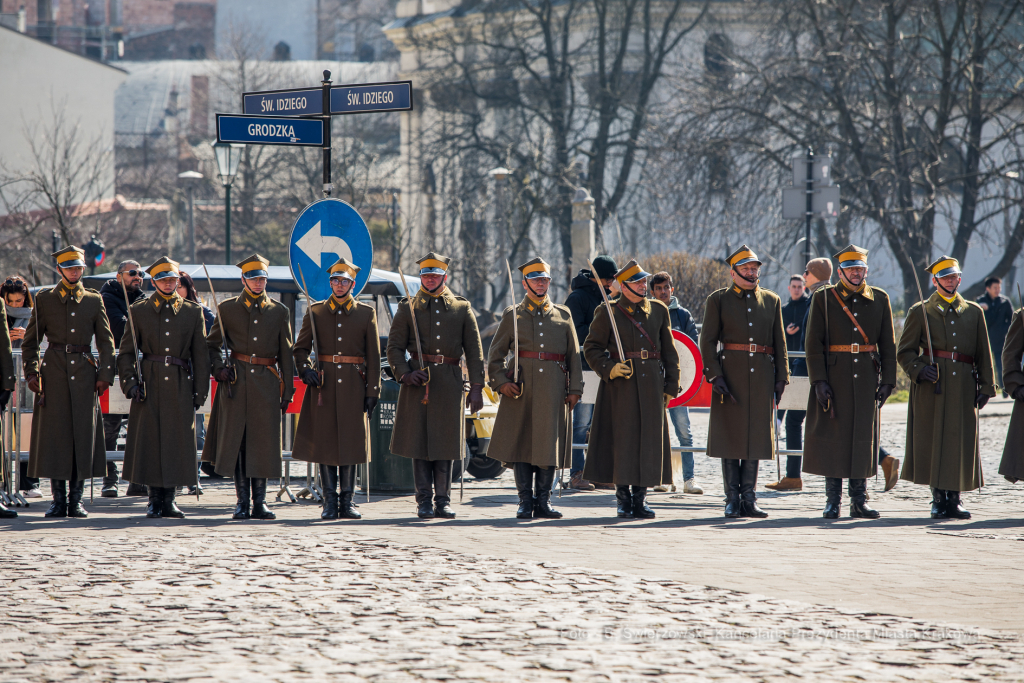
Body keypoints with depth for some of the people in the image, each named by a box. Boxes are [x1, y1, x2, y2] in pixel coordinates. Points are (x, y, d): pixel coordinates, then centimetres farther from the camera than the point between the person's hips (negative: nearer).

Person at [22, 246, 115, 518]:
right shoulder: (44, 300, 8)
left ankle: (76, 499, 5)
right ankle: (59, 499, 4)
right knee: (55, 434, -3)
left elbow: (106, 342, 11)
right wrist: (31, 373, -2)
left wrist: (105, 375, 1)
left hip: (84, 372, 1)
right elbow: (30, 342, 9)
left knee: (83, 433, -1)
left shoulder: (94, 300, 11)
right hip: (54, 373, -1)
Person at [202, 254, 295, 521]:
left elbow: (286, 354, 11)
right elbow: (212, 344, 15)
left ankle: (260, 502, 5)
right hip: (236, 381, -1)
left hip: (267, 382, 1)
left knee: (264, 441, -1)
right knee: (236, 441, -2)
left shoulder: (279, 312, 10)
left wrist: (287, 391, 7)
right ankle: (242, 502, 4)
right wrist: (219, 368, -4)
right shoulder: (228, 309, 7)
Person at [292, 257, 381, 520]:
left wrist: (373, 391, 0)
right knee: (325, 442, -1)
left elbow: (373, 356, 6)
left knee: (351, 442, 0)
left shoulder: (366, 314, 7)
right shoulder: (315, 312, 7)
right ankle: (330, 501, 5)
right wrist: (305, 369, -11)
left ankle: (347, 502, 5)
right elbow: (300, 348, 9)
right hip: (323, 385, 0)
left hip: (353, 385, 0)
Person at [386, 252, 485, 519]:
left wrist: (477, 387, -1)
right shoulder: (408, 308, 8)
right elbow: (394, 347, 5)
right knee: (420, 442, -1)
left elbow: (474, 350, 7)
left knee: (445, 444, 2)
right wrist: (404, 374, -12)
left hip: (450, 384, 1)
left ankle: (443, 500, 8)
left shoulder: (462, 308, 9)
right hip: (419, 381, -1)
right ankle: (424, 501, 4)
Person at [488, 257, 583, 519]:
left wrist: (575, 389, 3)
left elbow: (574, 355, 12)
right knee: (521, 444, -2)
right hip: (521, 388, -1)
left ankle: (543, 501, 6)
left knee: (549, 445, -1)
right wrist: (500, 382, -6)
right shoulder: (512, 315, 10)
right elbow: (495, 353, 9)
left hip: (553, 388, 1)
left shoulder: (563, 315, 14)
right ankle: (525, 502, 4)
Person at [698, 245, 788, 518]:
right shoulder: (718, 300, 3)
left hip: (761, 377, 3)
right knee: (730, 435, -1)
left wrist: (781, 378, 4)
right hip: (730, 374, -3)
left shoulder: (772, 301, 12)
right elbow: (707, 342, -1)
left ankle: (749, 498, 8)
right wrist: (714, 376, -11)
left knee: (755, 436, 3)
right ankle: (733, 499, 4)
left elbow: (780, 343, 12)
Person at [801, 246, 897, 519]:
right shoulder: (824, 299, 1)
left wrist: (887, 381, 1)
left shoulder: (879, 300, 9)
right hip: (834, 379, -2)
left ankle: (859, 501, 10)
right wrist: (819, 381, -11)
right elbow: (814, 344, -3)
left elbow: (888, 345, 9)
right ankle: (833, 500, 6)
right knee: (833, 438, 0)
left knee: (863, 439, 4)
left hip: (867, 381, 2)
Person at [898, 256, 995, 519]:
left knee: (961, 443, -1)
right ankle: (939, 500, 3)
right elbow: (905, 351, 6)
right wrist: (919, 370, -12)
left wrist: (986, 386, 5)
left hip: (964, 387, 2)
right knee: (932, 443, -4)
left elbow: (984, 353, 14)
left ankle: (954, 498, 6)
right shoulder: (920, 311, 7)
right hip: (932, 388, -2)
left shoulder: (974, 312, 15)